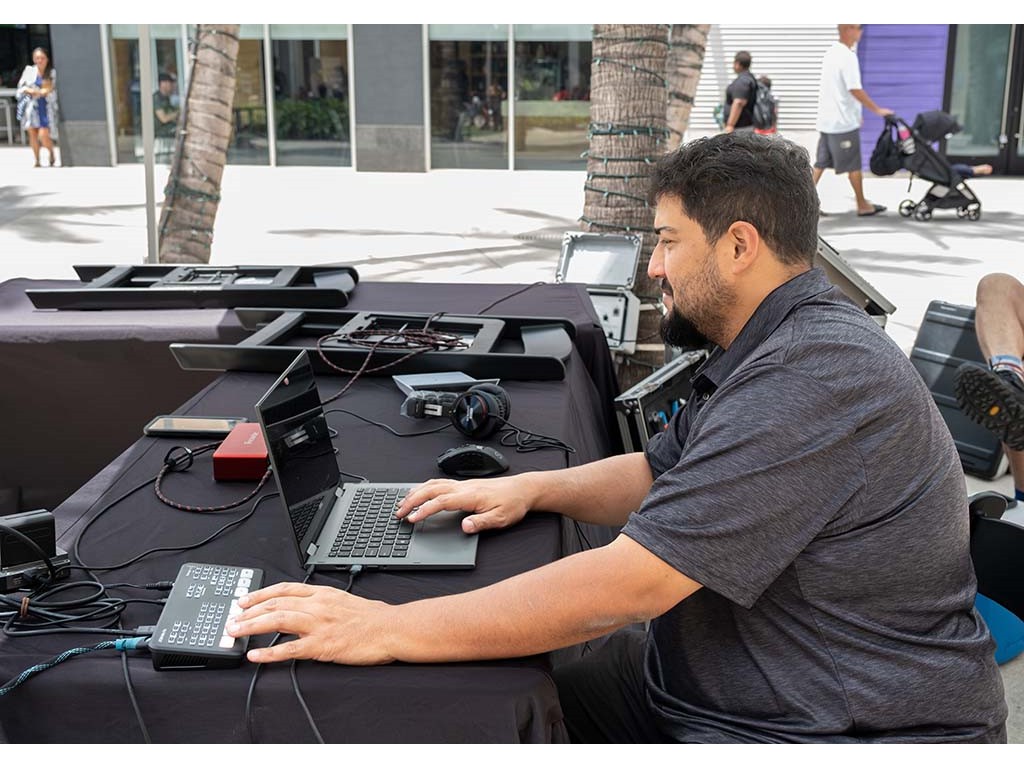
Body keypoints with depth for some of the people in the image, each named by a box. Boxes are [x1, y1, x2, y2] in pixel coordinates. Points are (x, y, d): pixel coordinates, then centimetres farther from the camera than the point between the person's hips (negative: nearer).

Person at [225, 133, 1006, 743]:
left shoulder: (816, 381, -26)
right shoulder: (770, 354, 9)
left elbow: (627, 584, -30)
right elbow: (658, 474, 18)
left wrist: (386, 629, -26)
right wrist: (532, 487, 0)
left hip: (838, 729, -9)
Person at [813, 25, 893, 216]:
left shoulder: (831, 53, 12)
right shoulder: (847, 56, -17)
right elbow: (855, 90, -20)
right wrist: (877, 110, -12)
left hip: (827, 119, 8)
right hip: (843, 121, -8)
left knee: (821, 163, 9)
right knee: (853, 166, 3)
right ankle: (862, 205, 12)